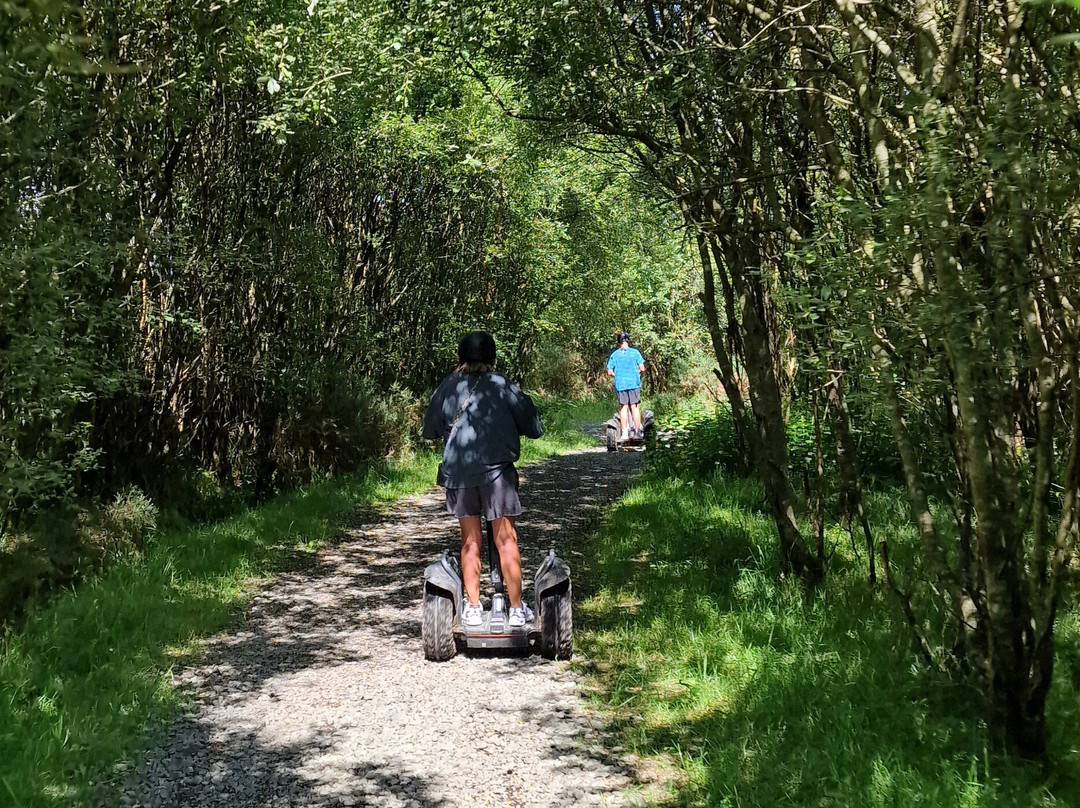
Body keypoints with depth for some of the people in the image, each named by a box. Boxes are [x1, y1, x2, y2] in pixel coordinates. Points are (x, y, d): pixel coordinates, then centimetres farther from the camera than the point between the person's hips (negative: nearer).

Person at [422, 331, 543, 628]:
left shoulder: (448, 387, 9)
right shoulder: (503, 385, 3)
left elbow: (430, 430, 16)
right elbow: (533, 427, 5)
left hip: (457, 469, 2)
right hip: (495, 469, -2)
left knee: (470, 539, 12)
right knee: (506, 539, 4)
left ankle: (472, 608, 14)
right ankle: (516, 609, 7)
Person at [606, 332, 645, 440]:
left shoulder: (614, 355, 4)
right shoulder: (635, 352, 0)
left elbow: (610, 372, 2)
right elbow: (642, 369, -3)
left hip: (620, 384, 1)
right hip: (634, 383, -1)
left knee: (623, 408, 5)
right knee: (635, 407, 4)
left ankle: (625, 432, 3)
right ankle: (637, 431, 4)